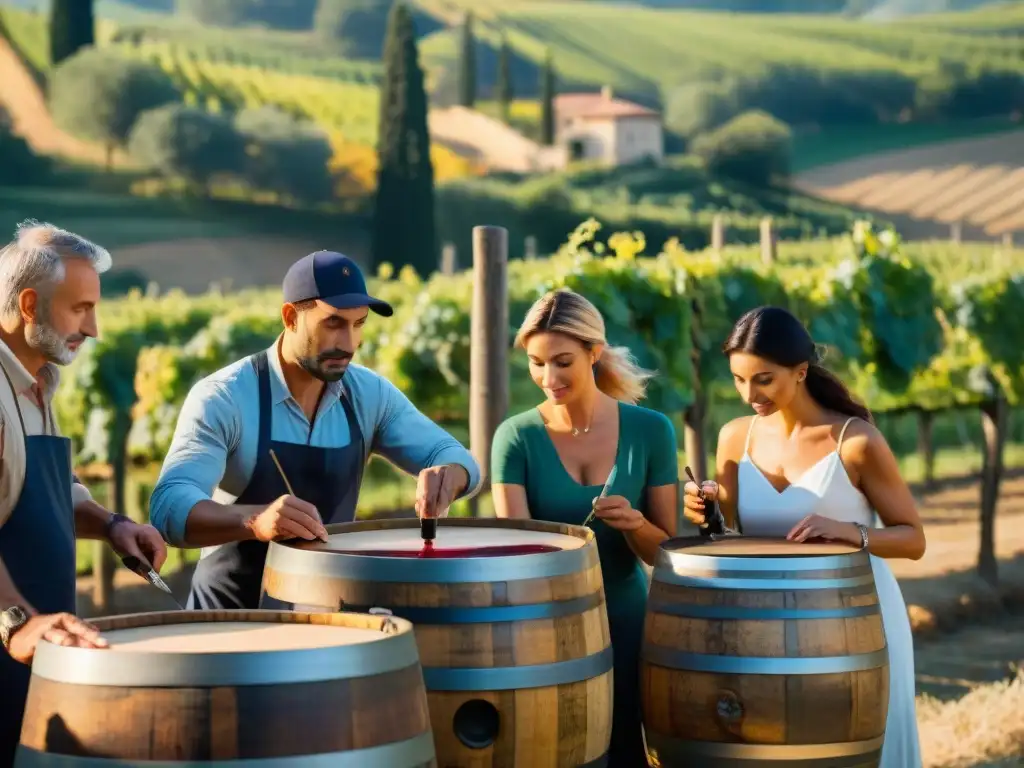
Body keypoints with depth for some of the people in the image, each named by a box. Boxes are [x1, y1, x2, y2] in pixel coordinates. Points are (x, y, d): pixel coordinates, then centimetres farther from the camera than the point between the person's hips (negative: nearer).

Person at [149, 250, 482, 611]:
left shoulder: (369, 393, -1)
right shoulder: (222, 398, -17)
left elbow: (456, 458, 0)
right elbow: (169, 506, -28)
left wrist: (444, 477, -25)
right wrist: (256, 520, -47)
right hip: (234, 614, -4)